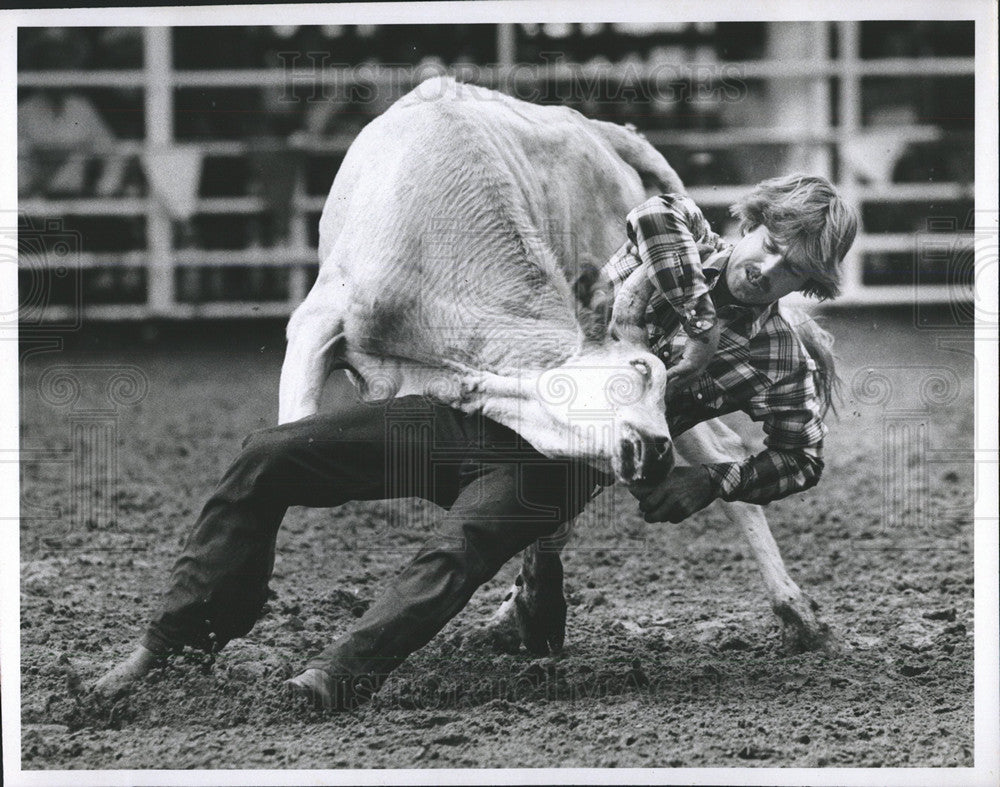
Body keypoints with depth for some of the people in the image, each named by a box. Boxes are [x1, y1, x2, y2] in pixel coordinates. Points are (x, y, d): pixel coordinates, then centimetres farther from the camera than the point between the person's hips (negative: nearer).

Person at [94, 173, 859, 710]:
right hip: (477, 407, 4)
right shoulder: (681, 235, 9)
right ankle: (172, 641, -1)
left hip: (557, 466, -3)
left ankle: (327, 689, -50)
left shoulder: (776, 359, 2)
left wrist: (713, 482, -3)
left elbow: (804, 460, 10)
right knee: (267, 457, -7)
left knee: (456, 554, -38)